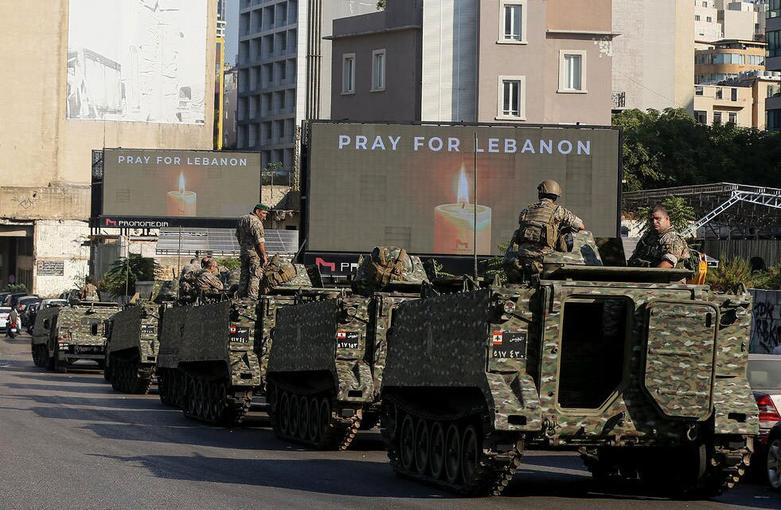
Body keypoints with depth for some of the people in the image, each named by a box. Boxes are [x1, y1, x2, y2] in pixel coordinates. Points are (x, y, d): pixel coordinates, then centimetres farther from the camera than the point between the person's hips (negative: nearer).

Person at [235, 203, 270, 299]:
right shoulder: (256, 222, -14)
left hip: (243, 252, 8)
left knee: (244, 276, 13)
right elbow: (260, 241, -19)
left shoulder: (242, 219, 14)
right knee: (255, 276, -5)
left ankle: (241, 297, 15)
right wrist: (264, 255, -16)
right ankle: (252, 297, -9)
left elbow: (238, 236, 23)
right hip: (255, 253, -8)